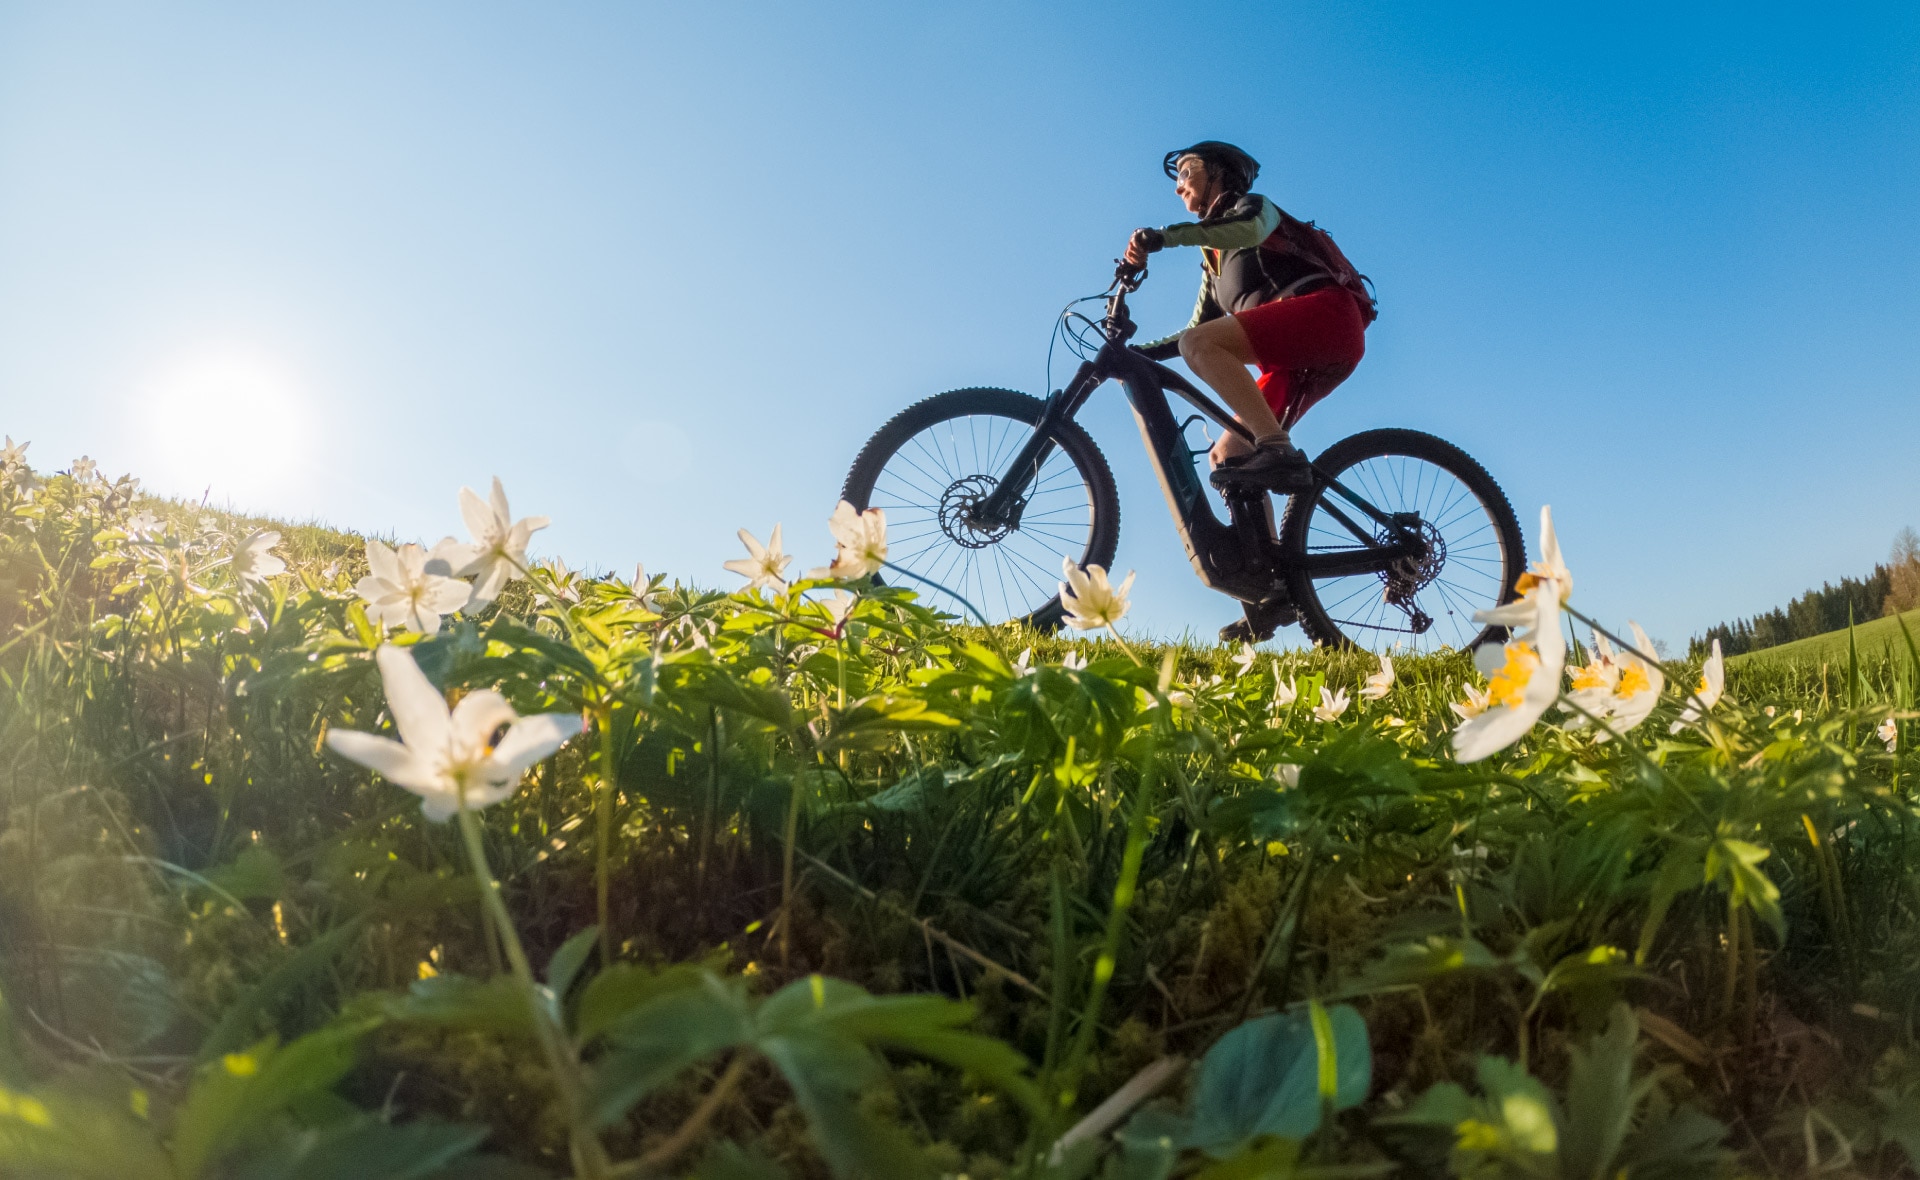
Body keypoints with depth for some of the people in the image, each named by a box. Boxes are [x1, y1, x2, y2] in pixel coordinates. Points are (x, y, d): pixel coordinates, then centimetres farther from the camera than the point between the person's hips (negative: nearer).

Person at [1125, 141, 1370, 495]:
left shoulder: (1253, 206, 11)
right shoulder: (1214, 261, 31)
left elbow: (1250, 228, -15)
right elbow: (1198, 327, 30)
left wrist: (1163, 236, -22)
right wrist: (1139, 352, 17)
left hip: (1327, 314, -8)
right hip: (1296, 358, 8)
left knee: (1199, 345, -26)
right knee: (1226, 455, -2)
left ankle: (1278, 451, -36)